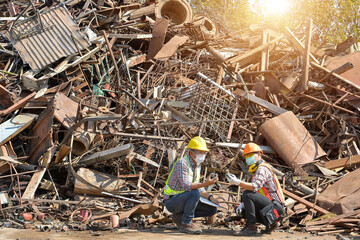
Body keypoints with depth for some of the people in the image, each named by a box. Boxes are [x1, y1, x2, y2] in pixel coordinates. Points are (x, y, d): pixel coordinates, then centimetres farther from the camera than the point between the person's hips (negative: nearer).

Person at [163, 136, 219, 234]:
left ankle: (179, 216, 9)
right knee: (194, 193, -34)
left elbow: (197, 186, 11)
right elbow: (185, 186, -30)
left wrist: (210, 197, -5)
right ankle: (186, 224, -20)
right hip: (171, 201, -9)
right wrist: (205, 184, -39)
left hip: (182, 200, 9)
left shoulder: (197, 165, 9)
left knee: (212, 209, 3)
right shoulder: (182, 163, -20)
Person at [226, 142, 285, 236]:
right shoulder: (257, 169, 21)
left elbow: (255, 187, -31)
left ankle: (251, 227, -22)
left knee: (247, 194, -24)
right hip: (269, 207, 11)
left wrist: (237, 182, -33)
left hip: (274, 206, -11)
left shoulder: (262, 169, -13)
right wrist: (243, 205, 12)